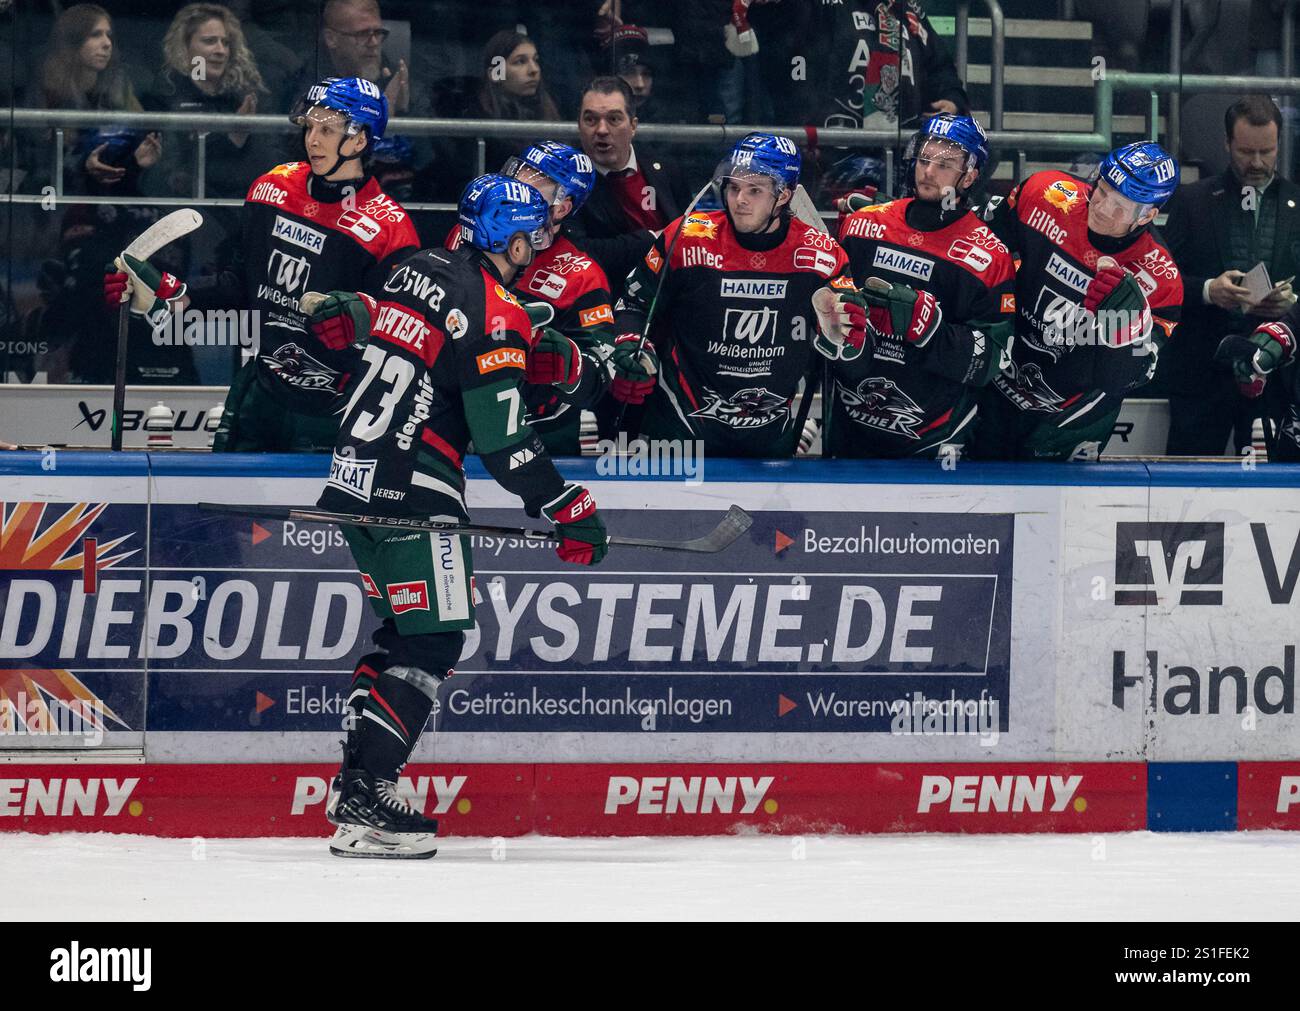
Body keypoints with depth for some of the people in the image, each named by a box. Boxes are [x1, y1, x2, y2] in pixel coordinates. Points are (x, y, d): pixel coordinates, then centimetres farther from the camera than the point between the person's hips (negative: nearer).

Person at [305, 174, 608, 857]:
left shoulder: (422, 267, 7)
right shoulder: (497, 318, -15)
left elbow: (358, 315, 26)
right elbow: (502, 440, -17)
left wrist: (349, 315, 48)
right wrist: (571, 509, -11)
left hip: (354, 478, 9)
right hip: (413, 490, -9)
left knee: (401, 631, 18)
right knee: (433, 643, -5)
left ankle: (356, 781, 17)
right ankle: (364, 802, -13)